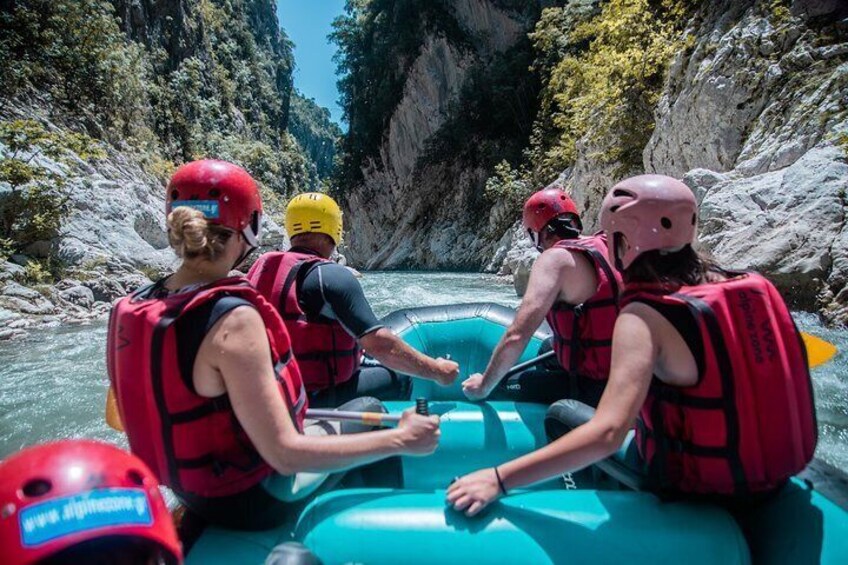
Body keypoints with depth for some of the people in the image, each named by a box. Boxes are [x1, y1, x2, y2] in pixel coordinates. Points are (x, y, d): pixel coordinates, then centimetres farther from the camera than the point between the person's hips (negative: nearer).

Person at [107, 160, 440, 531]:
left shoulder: (129, 311, -9)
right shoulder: (232, 320, -33)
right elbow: (285, 455, -31)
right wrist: (401, 439, -23)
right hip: (252, 503, -7)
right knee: (368, 410, 12)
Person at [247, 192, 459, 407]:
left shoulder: (260, 267, 3)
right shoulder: (333, 276, -20)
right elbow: (377, 343, -26)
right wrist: (435, 370, -15)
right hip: (316, 399, -8)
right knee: (399, 379, 6)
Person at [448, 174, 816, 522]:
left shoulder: (645, 316, -25)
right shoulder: (750, 284, -5)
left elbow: (607, 433, -35)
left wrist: (499, 479, -34)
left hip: (700, 488, -6)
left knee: (561, 414, 6)